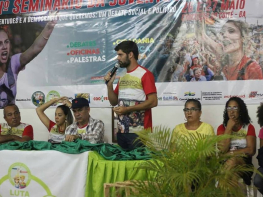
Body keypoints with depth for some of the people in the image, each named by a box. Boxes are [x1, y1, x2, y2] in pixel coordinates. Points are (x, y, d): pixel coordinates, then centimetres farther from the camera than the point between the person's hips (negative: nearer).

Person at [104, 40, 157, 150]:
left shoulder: (145, 74, -8)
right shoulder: (122, 78, 15)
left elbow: (153, 102, -15)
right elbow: (114, 102, 18)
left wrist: (127, 109, -17)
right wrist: (109, 84, 2)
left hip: (139, 131, -7)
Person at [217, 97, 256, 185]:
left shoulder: (249, 127, 8)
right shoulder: (222, 128, 9)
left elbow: (251, 150, -6)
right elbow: (223, 150, -7)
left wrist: (230, 153, -9)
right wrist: (229, 128, -8)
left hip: (244, 163, 0)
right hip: (225, 163, 1)